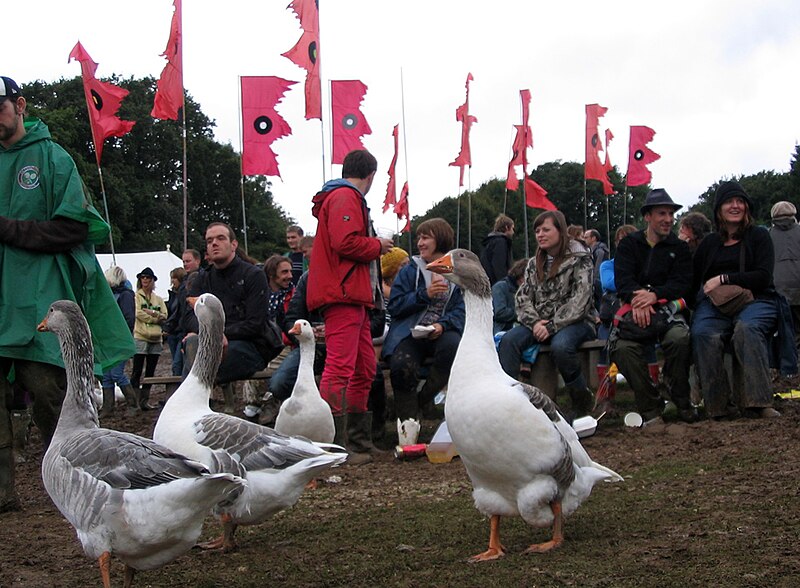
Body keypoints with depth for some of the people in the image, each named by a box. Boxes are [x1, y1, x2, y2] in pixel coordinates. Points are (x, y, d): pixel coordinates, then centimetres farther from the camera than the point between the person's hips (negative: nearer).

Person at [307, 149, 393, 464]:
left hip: (352, 298, 11)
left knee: (364, 368, 15)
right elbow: (346, 242, -19)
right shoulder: (345, 197, -7)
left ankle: (358, 442, 21)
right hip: (343, 296, -11)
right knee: (340, 368, -15)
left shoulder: (347, 198, 26)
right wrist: (378, 245, -5)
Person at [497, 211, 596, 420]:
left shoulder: (579, 259, -4)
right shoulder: (534, 263, 15)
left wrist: (552, 326, -20)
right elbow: (523, 297, 8)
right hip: (540, 323, 5)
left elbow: (580, 300, -13)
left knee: (560, 346, -38)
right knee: (508, 340, -24)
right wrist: (534, 322, -12)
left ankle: (583, 400, -15)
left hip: (575, 322, -5)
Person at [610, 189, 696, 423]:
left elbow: (682, 283, -2)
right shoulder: (629, 244, 13)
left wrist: (654, 295, -22)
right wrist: (638, 300, -26)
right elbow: (622, 278, -3)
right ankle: (651, 407, -18)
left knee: (680, 338, -34)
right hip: (634, 311, 0)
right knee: (623, 347, -31)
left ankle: (682, 401, -12)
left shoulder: (679, 248, 14)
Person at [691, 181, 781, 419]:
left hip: (754, 300, -2)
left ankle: (757, 402, -42)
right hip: (713, 303, 2)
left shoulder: (759, 236, 13)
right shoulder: (709, 243, 23)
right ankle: (719, 405, -34)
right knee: (703, 334, -33)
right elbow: (694, 281, 22)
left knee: (747, 328, -38)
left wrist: (724, 279, -8)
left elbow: (763, 276, 0)